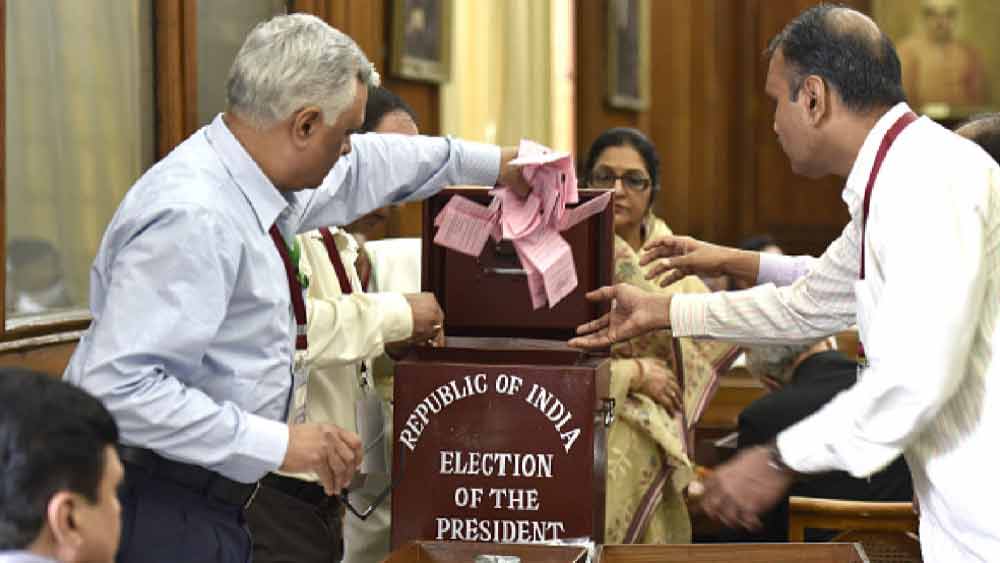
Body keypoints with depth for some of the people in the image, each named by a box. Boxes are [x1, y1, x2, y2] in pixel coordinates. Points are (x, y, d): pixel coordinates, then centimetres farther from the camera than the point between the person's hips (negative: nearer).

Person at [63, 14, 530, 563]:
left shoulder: (244, 174, 4)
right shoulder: (192, 218, -25)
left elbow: (360, 168, 24)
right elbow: (119, 385, -30)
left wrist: (491, 164, 33)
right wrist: (275, 442, -27)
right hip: (158, 514, -9)